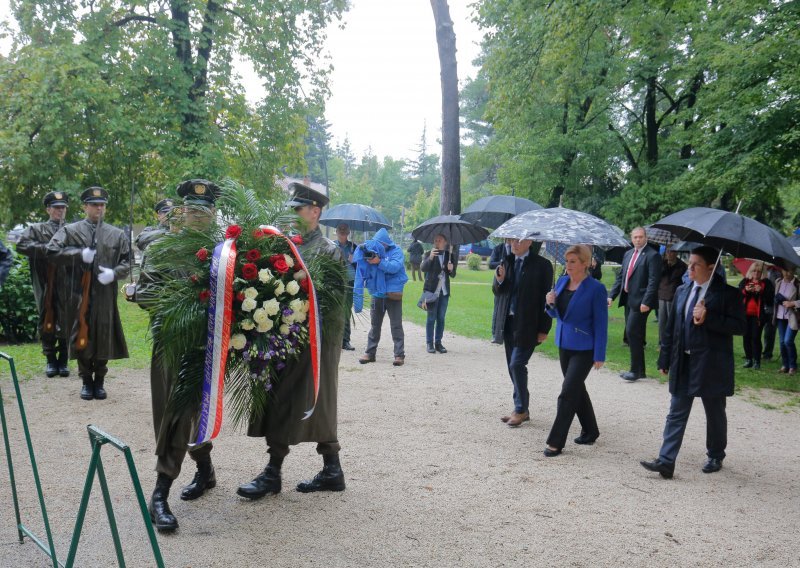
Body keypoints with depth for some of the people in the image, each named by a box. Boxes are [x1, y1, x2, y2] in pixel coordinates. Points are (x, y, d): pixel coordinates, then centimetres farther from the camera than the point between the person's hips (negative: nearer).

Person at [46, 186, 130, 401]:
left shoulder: (117, 234, 9)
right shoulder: (70, 230, 4)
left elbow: (127, 262, 8)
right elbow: (52, 251, -5)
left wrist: (113, 273, -11)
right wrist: (79, 254, -14)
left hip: (105, 296, 1)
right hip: (80, 294, -1)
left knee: (104, 336, 5)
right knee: (82, 336, 5)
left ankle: (99, 381, 19)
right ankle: (86, 381, 18)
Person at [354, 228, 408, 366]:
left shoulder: (396, 251, -4)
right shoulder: (371, 252, 5)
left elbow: (395, 266, -20)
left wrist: (379, 262, -28)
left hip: (393, 294, -4)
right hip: (376, 294, 4)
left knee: (396, 326, -1)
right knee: (374, 325, 11)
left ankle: (399, 355, 2)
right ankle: (370, 353, 19)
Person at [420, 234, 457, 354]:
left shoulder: (449, 255, 9)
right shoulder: (430, 254, -1)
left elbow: (453, 275, 13)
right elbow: (423, 268, -17)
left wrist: (451, 269, -10)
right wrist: (430, 257, -33)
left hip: (444, 291, 4)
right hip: (432, 290, -4)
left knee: (441, 318, 7)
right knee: (431, 317, -2)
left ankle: (438, 342, 14)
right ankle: (429, 343, 2)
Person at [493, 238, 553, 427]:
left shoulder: (541, 265, -10)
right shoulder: (507, 261, 8)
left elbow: (545, 298, -10)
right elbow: (498, 292, 10)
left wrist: (544, 329, -12)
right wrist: (499, 280, -13)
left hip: (527, 324, -7)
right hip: (509, 322, 7)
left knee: (517, 365, -10)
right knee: (513, 367, 11)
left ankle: (521, 410, 4)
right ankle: (520, 409, 23)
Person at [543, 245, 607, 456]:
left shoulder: (596, 288, -15)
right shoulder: (562, 281, 5)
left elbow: (600, 323, -13)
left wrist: (599, 355, -15)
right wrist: (551, 304, -9)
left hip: (584, 349, -7)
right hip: (564, 344, 7)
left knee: (568, 392, -8)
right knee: (576, 389, 18)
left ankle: (556, 442, -1)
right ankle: (590, 431, 35)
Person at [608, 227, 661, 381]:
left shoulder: (652, 256, -8)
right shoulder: (628, 254, 16)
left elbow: (653, 281, -14)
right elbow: (620, 276, 18)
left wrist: (646, 302, -21)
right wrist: (612, 296, 9)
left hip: (640, 301, -8)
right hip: (628, 299, 8)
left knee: (632, 333, -11)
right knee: (632, 335, 11)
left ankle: (636, 370, -2)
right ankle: (637, 369, 19)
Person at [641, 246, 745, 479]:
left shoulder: (727, 293, -8)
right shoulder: (682, 291, 9)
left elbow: (739, 326, -14)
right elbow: (672, 327, 12)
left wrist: (708, 318, -23)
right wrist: (665, 359, 10)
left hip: (711, 364, -5)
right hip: (683, 363, 5)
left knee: (715, 414, 12)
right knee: (676, 413, 2)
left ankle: (715, 457, 31)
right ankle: (666, 461, 1)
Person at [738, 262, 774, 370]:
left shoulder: (766, 283, 1)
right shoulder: (744, 281, 9)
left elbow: (770, 300, -4)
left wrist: (761, 291, -18)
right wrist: (745, 290, -16)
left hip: (758, 315, -3)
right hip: (745, 314, 3)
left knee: (756, 337, -7)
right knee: (746, 337, 4)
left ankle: (756, 361, -1)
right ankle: (748, 359, 13)